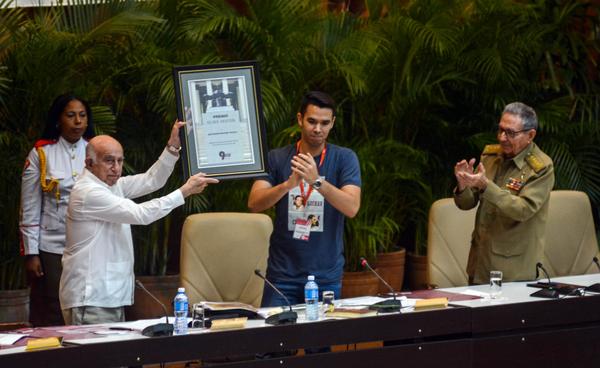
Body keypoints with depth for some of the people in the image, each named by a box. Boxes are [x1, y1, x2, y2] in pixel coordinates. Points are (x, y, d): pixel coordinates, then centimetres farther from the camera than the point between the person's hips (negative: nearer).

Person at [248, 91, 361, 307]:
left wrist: (317, 181, -28)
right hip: (283, 274, 1)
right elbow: (254, 204, -8)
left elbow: (352, 208, -14)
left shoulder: (344, 158, 0)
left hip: (326, 276, 0)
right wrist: (288, 184, -26)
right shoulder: (277, 158, 3)